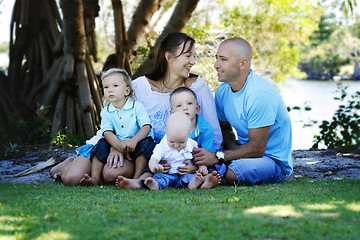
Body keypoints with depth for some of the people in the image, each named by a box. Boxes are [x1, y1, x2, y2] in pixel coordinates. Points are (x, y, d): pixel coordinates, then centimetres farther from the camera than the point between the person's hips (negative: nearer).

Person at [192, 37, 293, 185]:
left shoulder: (260, 94, -25)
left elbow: (257, 149, -23)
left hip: (274, 160, -7)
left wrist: (218, 156, -25)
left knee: (233, 173, -35)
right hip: (246, 151, 7)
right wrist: (232, 147, -9)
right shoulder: (222, 91, 1)